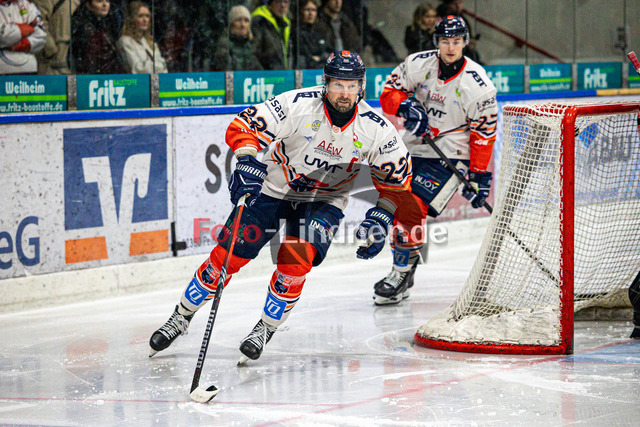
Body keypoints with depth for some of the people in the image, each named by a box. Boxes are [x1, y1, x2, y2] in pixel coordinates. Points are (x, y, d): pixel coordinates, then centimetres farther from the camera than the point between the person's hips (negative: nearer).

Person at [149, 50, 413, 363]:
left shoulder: (376, 129, -16)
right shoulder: (299, 105, -24)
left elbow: (397, 179, -3)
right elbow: (243, 126, -23)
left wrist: (381, 219, -13)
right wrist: (247, 160, -40)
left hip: (324, 201, 1)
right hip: (273, 188, -1)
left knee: (295, 260, -23)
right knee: (229, 254, -4)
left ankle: (266, 329, -2)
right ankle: (181, 317, 16)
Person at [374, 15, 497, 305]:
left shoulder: (477, 85, -15)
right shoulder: (418, 64, -5)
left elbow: (483, 135, -10)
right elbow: (389, 93, 2)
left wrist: (479, 176, -11)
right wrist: (405, 106, -20)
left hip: (449, 156, -6)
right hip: (413, 148, 6)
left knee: (411, 208, -19)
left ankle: (402, 275, -11)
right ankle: (405, 262, 26)